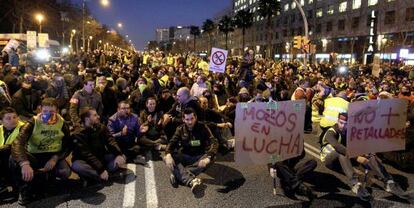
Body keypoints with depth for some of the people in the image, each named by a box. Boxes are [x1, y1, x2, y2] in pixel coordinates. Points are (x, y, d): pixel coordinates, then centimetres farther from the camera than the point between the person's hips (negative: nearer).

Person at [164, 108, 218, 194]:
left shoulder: (203, 128, -8)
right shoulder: (180, 129, 0)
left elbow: (214, 142, -19)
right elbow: (172, 143, -10)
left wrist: (208, 157, -39)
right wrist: (168, 154, -33)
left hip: (199, 158, -1)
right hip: (185, 157, 2)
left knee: (210, 160, -34)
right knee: (167, 157, -26)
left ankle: (177, 175, -38)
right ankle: (192, 181, -46)